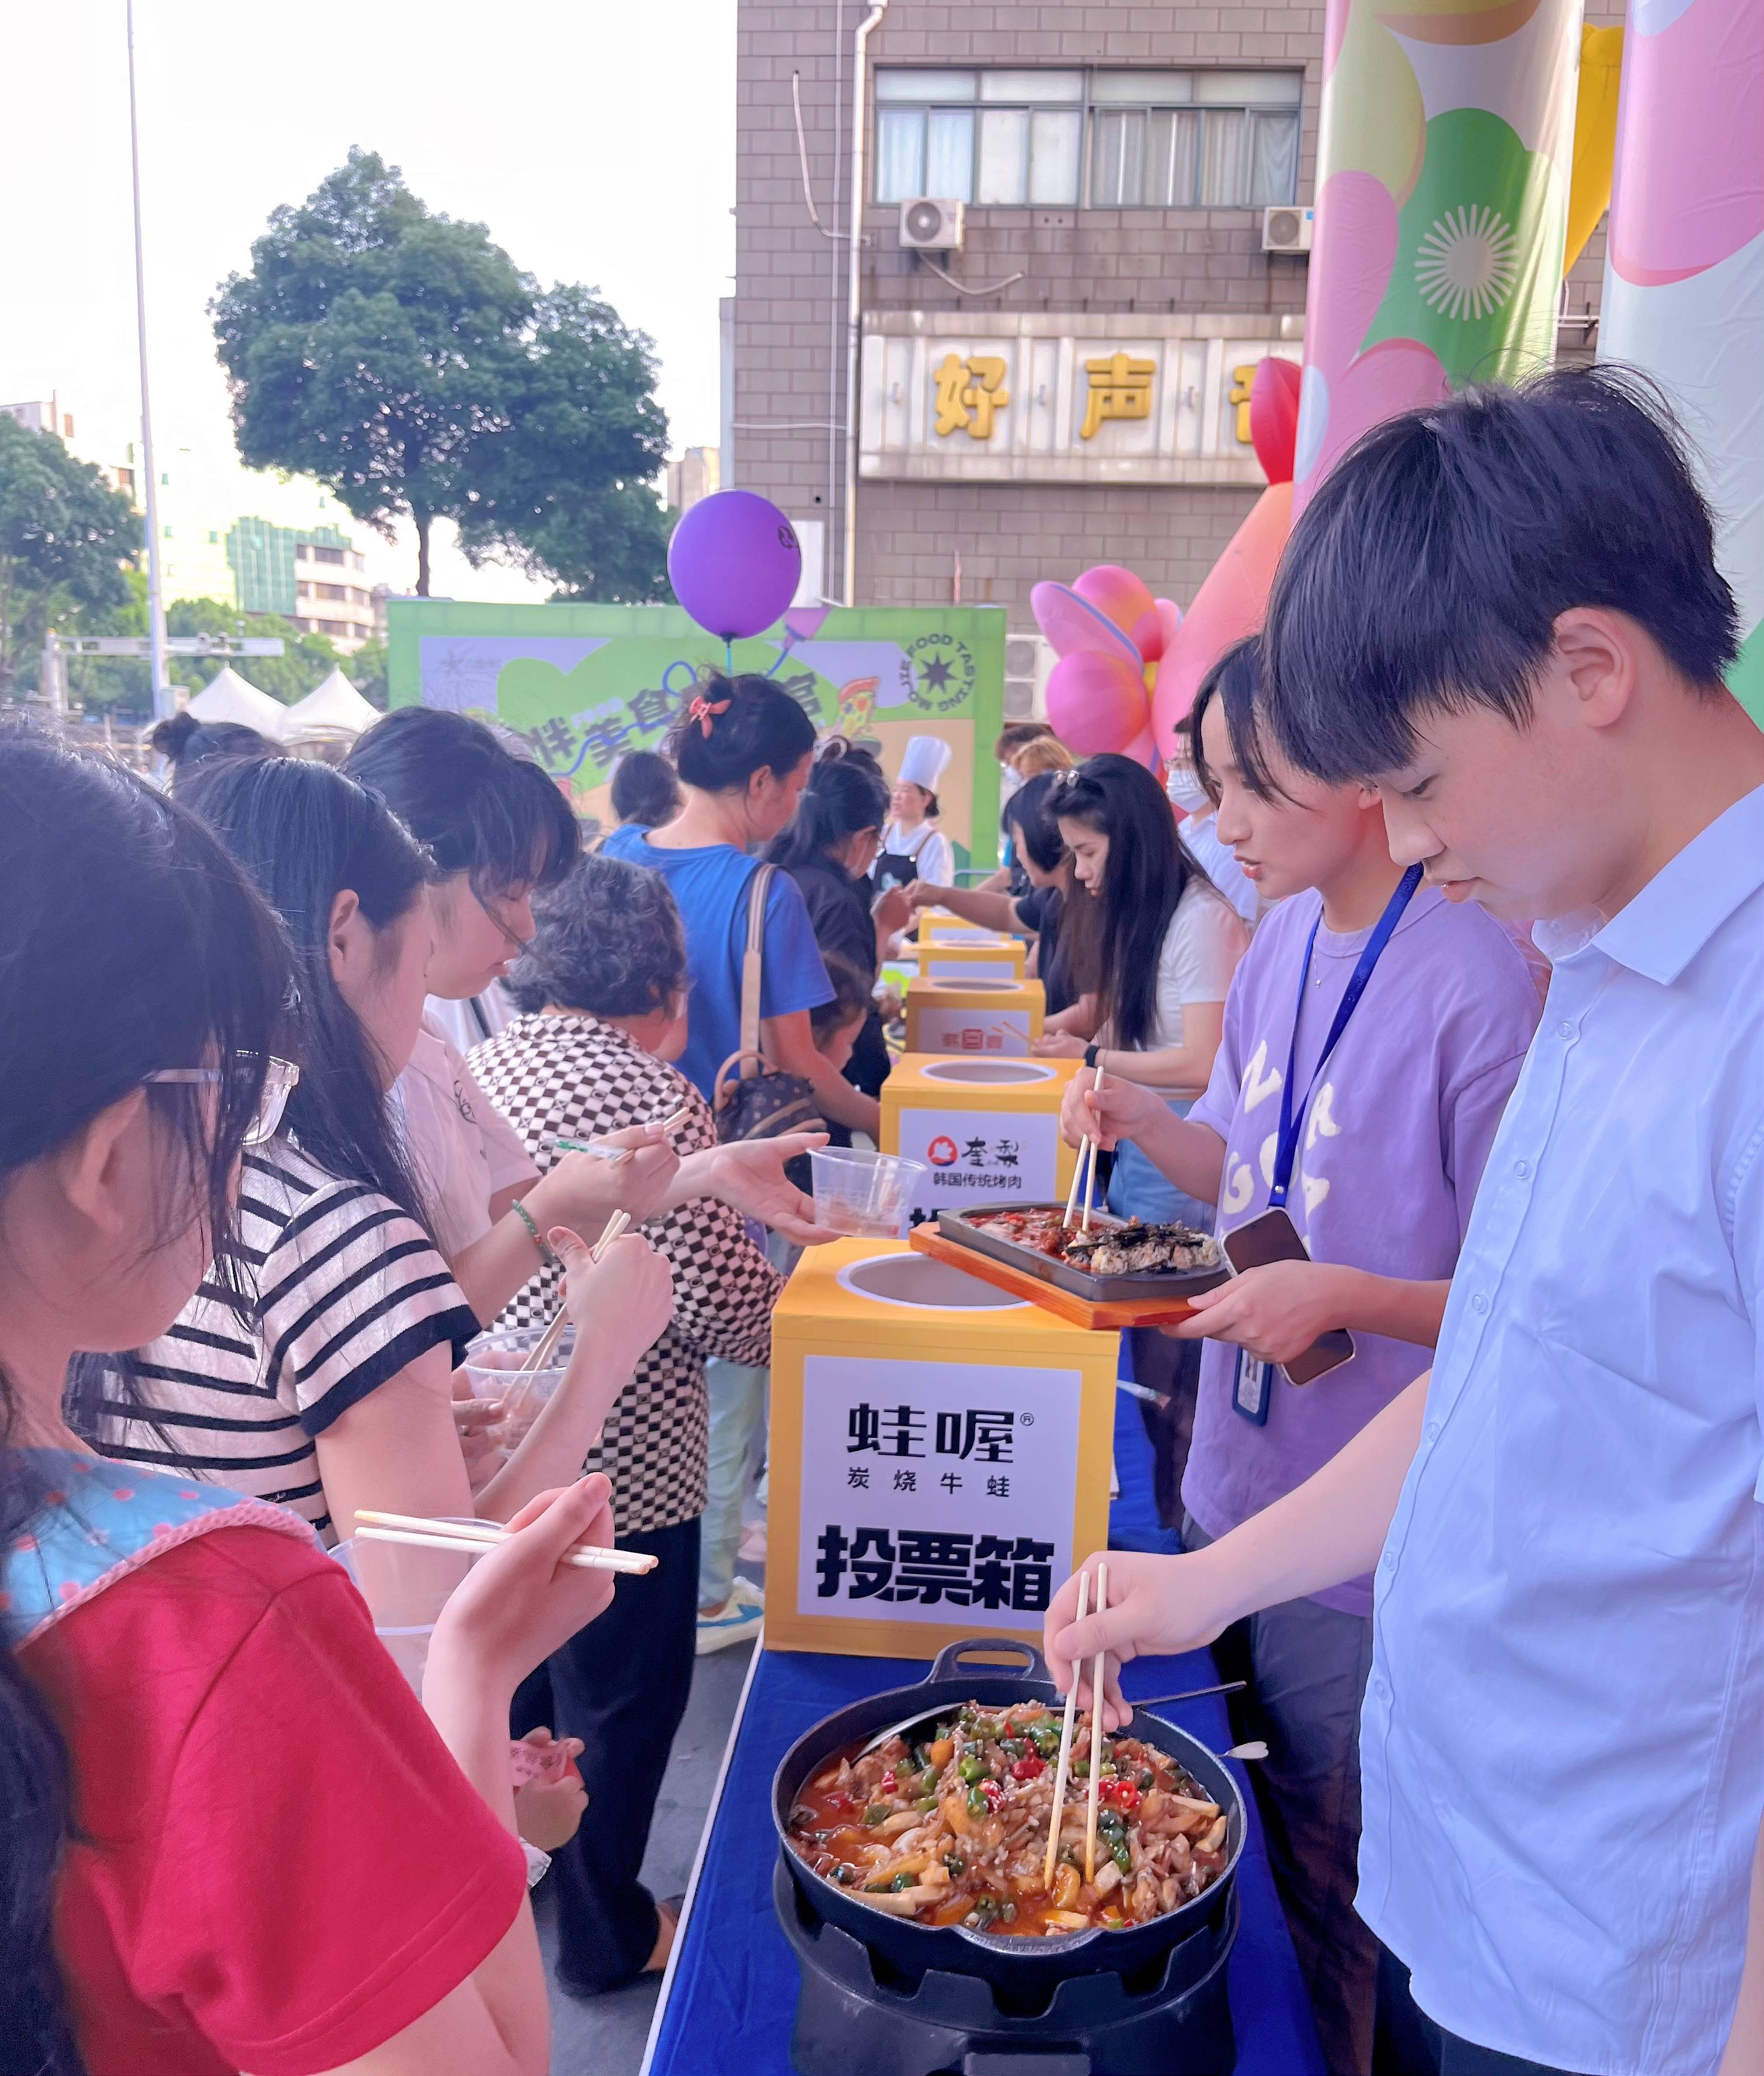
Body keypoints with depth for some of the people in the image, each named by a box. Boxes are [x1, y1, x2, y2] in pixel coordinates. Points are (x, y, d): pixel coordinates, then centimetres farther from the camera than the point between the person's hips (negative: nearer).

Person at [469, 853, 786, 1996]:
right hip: (611, 1470, -7)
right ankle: (607, 1935, 35)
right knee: (620, 1700, 15)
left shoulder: (476, 1067, 0)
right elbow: (726, 1299, -21)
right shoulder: (647, 1096, -23)